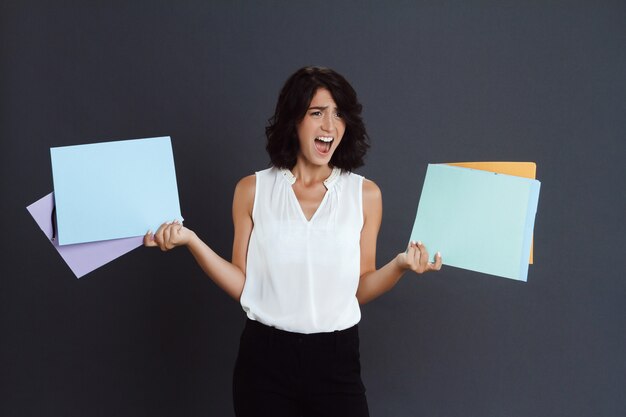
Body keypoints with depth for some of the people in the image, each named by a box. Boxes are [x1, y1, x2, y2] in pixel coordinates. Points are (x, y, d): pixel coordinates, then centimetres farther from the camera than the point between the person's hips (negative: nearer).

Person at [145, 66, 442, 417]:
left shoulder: (365, 194, 1)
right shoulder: (253, 190, 0)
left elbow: (360, 289, 4)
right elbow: (243, 286, 0)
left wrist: (400, 265, -14)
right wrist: (191, 241, -11)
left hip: (336, 359, 0)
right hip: (265, 358, 0)